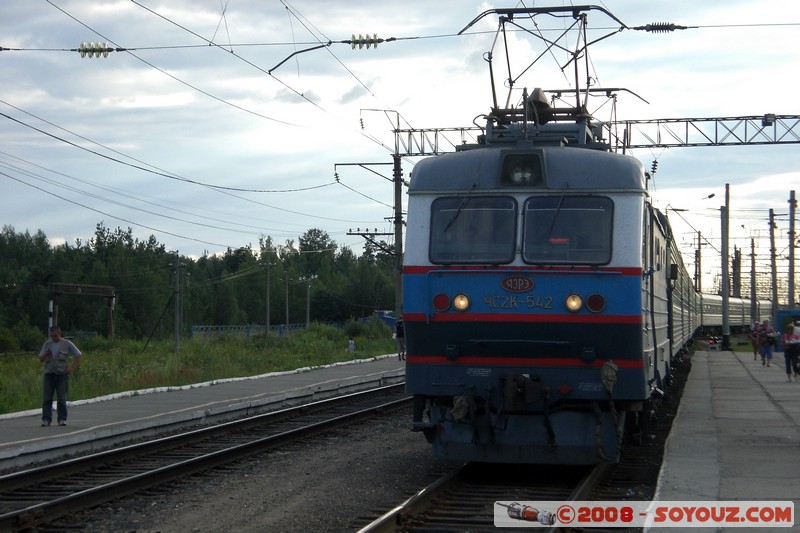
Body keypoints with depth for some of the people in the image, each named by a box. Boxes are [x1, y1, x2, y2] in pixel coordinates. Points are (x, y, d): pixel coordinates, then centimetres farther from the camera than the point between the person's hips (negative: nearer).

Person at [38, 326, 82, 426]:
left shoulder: (67, 344, 5)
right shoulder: (47, 344, 13)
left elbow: (78, 355, 9)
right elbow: (40, 359, 14)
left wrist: (72, 368, 0)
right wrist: (46, 354, -7)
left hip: (62, 374, -2)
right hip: (49, 374, 2)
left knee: (61, 398, -3)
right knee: (46, 398, -6)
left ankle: (62, 419, 2)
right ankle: (46, 419, -5)